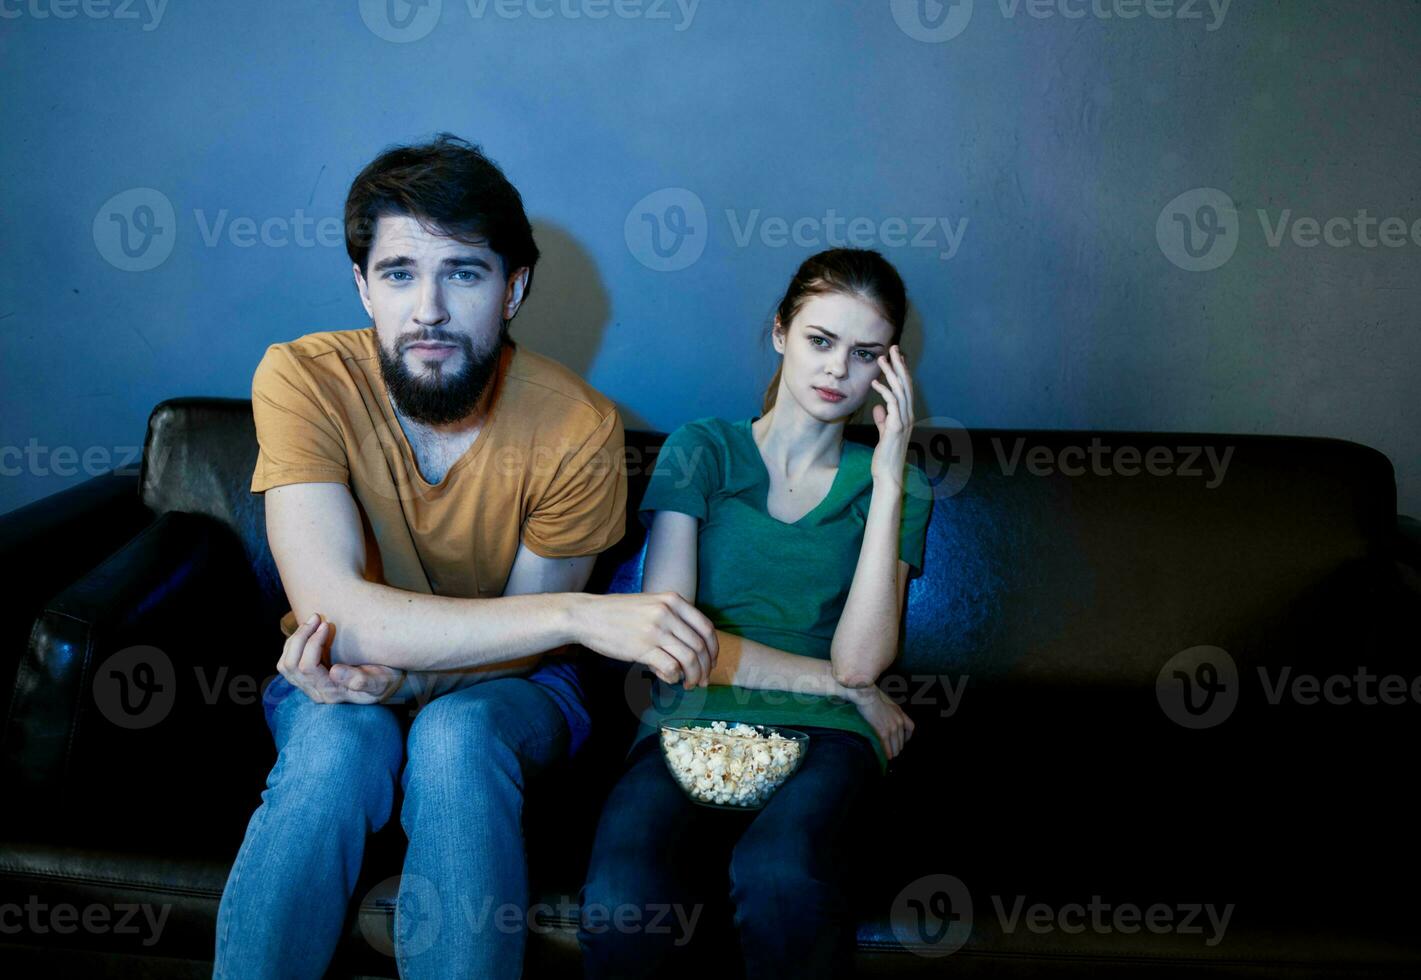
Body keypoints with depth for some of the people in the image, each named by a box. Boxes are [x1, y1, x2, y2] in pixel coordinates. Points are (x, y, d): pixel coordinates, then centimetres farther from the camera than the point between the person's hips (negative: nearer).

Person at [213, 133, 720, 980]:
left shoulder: (579, 426, -20)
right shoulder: (304, 380, -21)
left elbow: (520, 647, -10)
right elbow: (338, 612, -31)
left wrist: (402, 670, -31)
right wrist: (578, 614, -38)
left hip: (508, 685, 0)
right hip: (339, 685, 0)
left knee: (456, 736, -33)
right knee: (339, 743, -32)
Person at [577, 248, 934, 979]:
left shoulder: (888, 485, 13)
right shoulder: (701, 450, 10)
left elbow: (862, 658, -3)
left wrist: (888, 476, -5)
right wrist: (834, 682, -2)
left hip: (822, 736, 1)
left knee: (780, 878, -36)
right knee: (623, 901, -33)